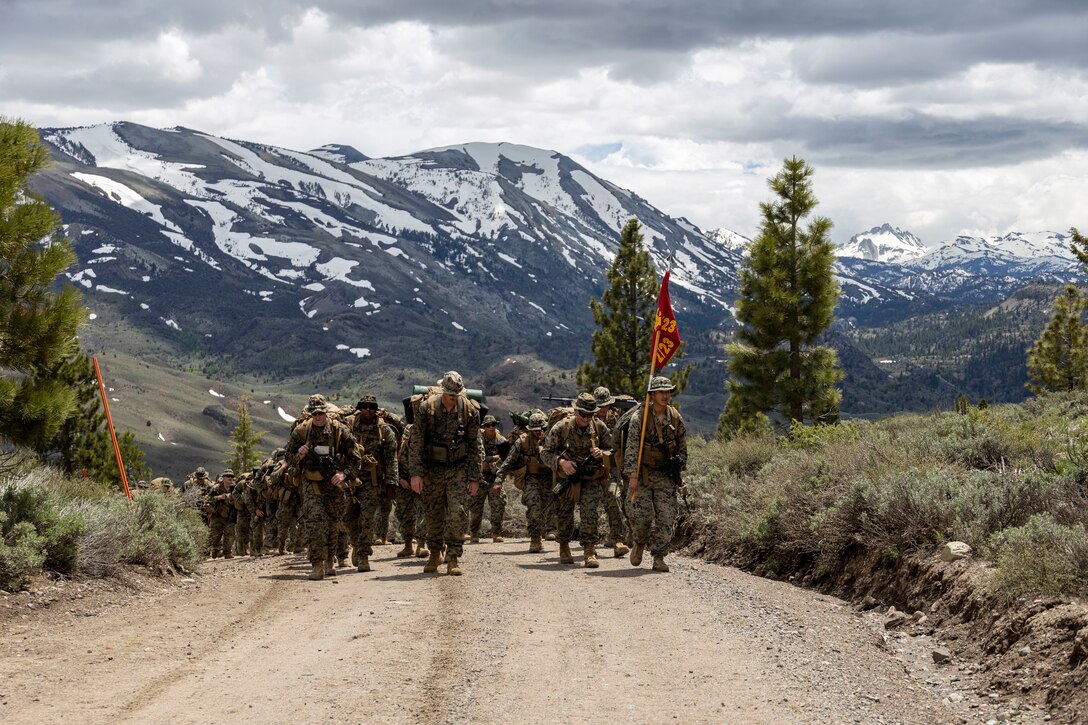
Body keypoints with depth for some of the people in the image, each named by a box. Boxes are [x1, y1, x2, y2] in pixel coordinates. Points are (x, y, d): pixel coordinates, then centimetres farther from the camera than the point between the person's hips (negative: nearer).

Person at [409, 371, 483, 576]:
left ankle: (453, 558, -6)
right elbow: (416, 443, -5)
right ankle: (435, 554, 28)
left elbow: (476, 445, 1)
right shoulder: (427, 408, -8)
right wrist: (416, 473, -11)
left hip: (458, 469, 0)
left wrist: (475, 477, -1)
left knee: (458, 513, -13)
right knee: (434, 516, 9)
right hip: (433, 470, 1)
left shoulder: (470, 410, -5)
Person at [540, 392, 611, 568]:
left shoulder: (599, 427, -4)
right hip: (566, 479, 0)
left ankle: (590, 552, -15)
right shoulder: (561, 428, -10)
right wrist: (560, 462, -22)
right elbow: (545, 453, -4)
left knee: (590, 513, -18)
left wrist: (602, 454, -15)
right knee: (564, 517, 10)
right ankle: (564, 548, 33)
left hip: (591, 480, 0)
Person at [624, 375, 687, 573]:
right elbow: (632, 447, -13)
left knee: (666, 517, -4)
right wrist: (633, 475, -20)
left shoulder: (676, 418, 4)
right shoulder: (640, 417, -9)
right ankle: (639, 544, 23)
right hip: (643, 473, -3)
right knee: (641, 514, -8)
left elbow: (682, 446, 15)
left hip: (666, 475, 3)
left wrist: (679, 460, -3)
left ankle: (659, 558, 5)